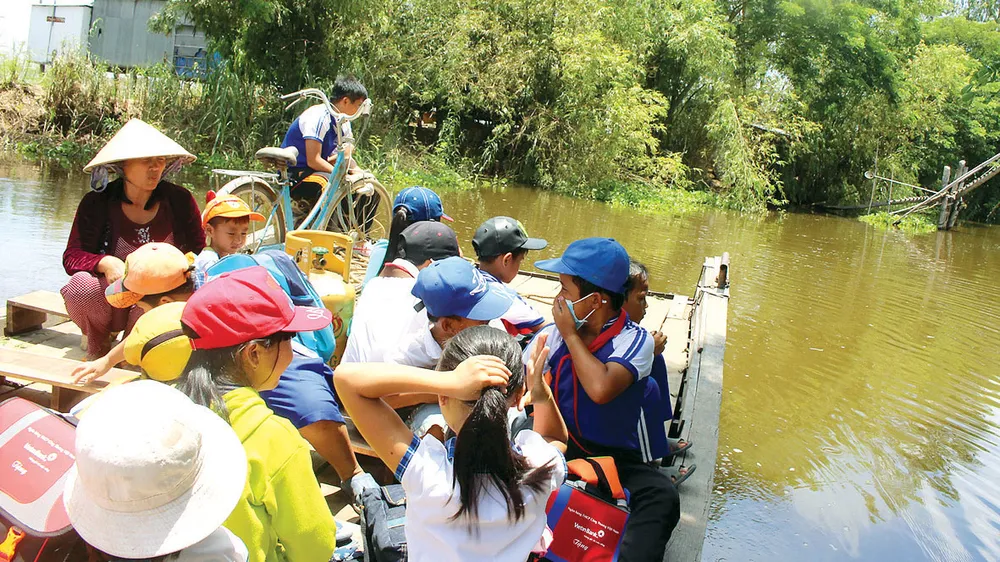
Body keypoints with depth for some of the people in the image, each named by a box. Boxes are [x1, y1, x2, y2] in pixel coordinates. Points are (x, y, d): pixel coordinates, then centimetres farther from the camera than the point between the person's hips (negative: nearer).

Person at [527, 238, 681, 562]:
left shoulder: (635, 340, -9)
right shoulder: (553, 335, 2)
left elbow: (601, 389, -28)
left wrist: (571, 335, -16)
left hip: (615, 457, -2)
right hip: (556, 448, 3)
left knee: (662, 495, -32)